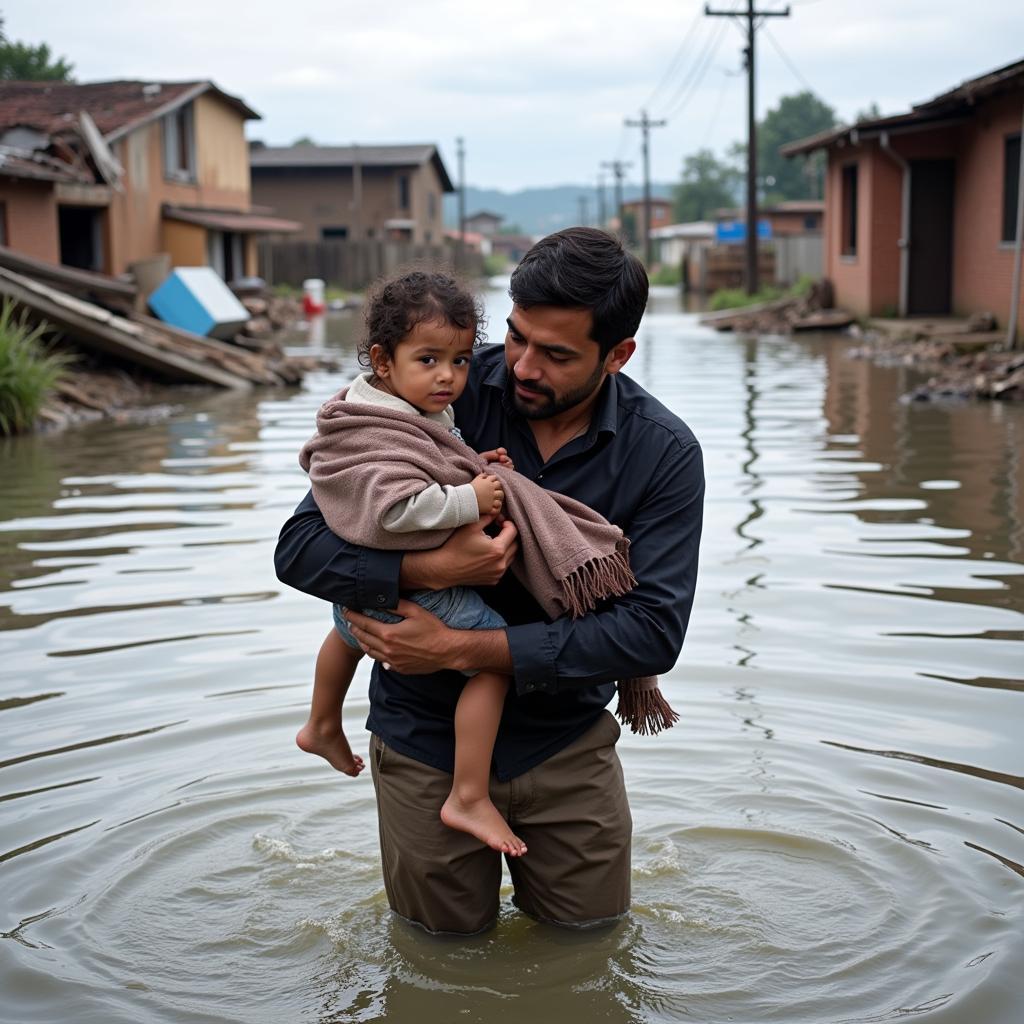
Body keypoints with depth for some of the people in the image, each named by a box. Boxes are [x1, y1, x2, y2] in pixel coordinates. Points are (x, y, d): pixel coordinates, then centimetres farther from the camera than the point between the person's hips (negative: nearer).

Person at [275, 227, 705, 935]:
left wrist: (462, 647, -27)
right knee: (448, 930, 13)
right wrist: (430, 569, -37)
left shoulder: (665, 452, -15)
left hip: (566, 732, 1)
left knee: (592, 923, 14)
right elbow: (301, 548, -18)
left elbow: (655, 629, -22)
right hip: (429, 728, -1)